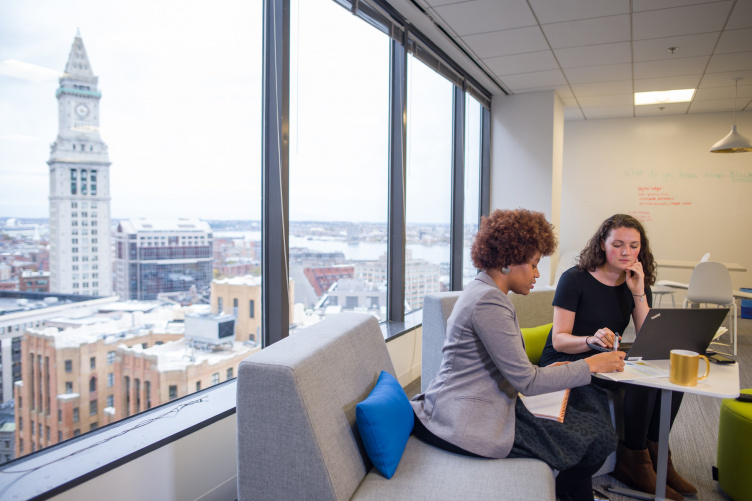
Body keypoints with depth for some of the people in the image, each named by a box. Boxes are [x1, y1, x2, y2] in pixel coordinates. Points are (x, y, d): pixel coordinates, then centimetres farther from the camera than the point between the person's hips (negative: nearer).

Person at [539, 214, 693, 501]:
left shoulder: (638, 285, 6)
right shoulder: (575, 279, -11)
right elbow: (559, 340, -14)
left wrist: (638, 293, -13)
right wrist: (591, 339, -35)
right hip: (566, 363, -6)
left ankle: (655, 452, 1)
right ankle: (635, 463, -8)